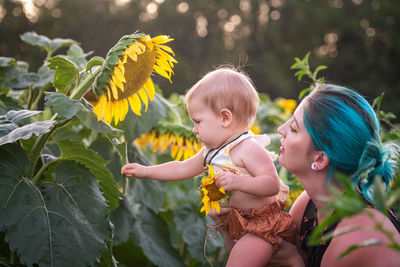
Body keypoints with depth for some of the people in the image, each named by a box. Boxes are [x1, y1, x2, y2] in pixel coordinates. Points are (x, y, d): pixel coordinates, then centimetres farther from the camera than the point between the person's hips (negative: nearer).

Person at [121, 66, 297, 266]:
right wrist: (145, 171, 19)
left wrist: (238, 182, -39)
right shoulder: (211, 151, 7)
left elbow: (273, 184, -27)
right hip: (235, 227, 10)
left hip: (262, 226, -9)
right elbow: (184, 168, 19)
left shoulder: (249, 149, -21)